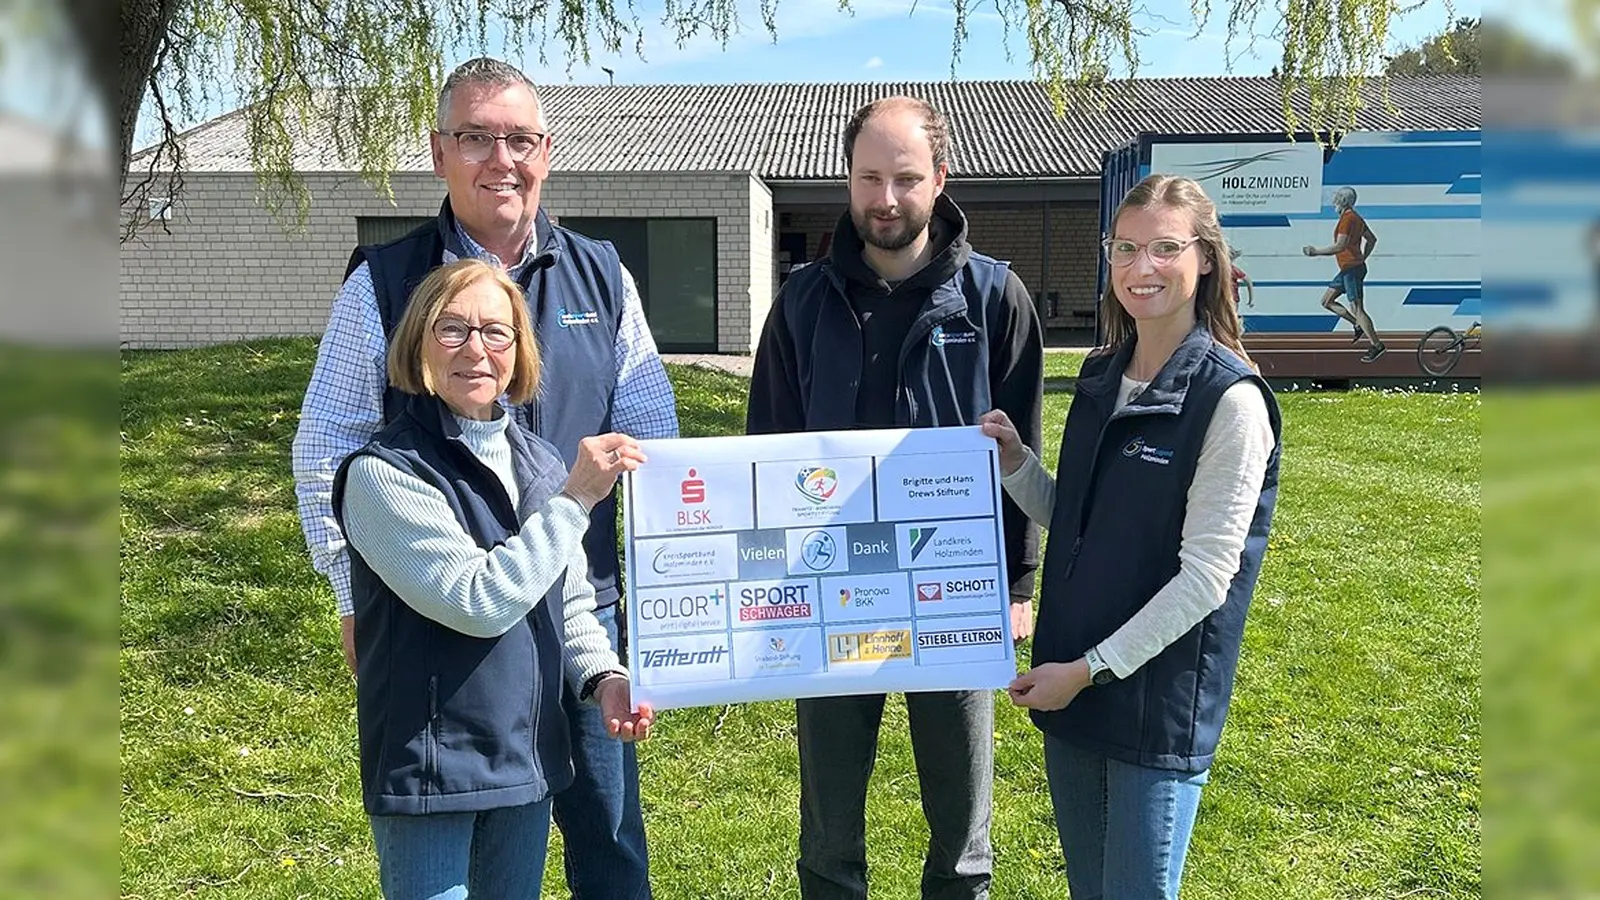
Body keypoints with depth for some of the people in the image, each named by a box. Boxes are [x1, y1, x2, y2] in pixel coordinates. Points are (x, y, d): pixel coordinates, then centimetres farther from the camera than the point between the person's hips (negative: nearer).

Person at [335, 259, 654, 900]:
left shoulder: (540, 464, 5)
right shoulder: (383, 473, -16)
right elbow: (478, 601, -24)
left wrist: (604, 675, -6)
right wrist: (576, 499, -22)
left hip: (528, 757, 6)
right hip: (429, 767, -6)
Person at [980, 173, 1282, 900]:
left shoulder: (1230, 398, -14)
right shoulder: (1101, 376, 7)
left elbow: (1204, 574, -17)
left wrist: (1091, 668, -16)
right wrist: (1014, 463, -2)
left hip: (1160, 702, -6)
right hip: (1069, 686, 7)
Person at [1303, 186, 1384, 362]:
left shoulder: (1348, 218, -16)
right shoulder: (1356, 218, 15)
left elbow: (1339, 246, -25)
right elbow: (1372, 239, 23)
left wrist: (1316, 251, -17)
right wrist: (1362, 258, 23)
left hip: (1352, 269, -10)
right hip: (1347, 269, 10)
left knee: (1357, 309, -9)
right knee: (1327, 301, 13)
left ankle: (1377, 345, -4)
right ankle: (1359, 326, 15)